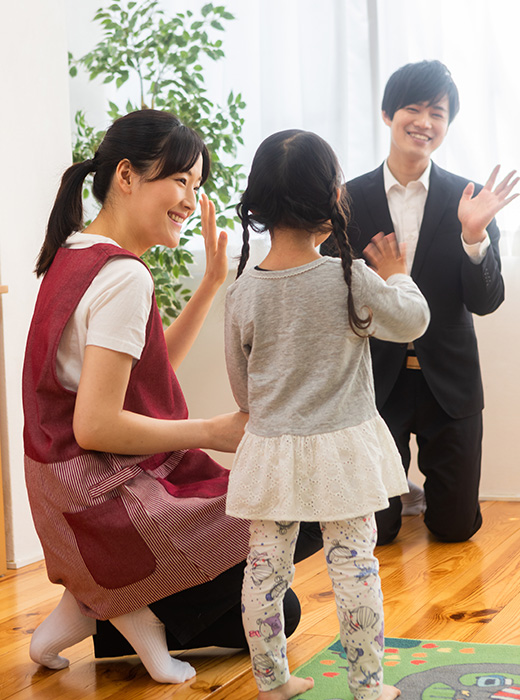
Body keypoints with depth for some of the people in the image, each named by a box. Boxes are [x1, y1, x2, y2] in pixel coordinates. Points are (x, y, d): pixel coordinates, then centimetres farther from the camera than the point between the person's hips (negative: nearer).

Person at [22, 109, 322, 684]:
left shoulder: (74, 254, 10)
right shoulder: (124, 276, -21)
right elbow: (95, 425, -25)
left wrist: (212, 282, 10)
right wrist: (213, 432, -16)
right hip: (107, 502, -10)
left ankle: (99, 606, 9)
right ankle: (145, 607, 1)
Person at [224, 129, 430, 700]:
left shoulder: (243, 292, -6)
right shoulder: (351, 280, -15)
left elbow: (240, 386, 5)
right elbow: (412, 320, 2)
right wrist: (396, 274, 21)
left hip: (271, 451, 3)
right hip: (342, 448, -2)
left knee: (266, 565, 12)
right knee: (354, 565, 8)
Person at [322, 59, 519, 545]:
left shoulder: (468, 200, -3)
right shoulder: (350, 200, -3)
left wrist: (474, 235, -23)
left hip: (448, 382, 1)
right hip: (375, 382, 0)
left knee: (456, 527, 8)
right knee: (375, 529, 5)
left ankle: (426, 479, 41)